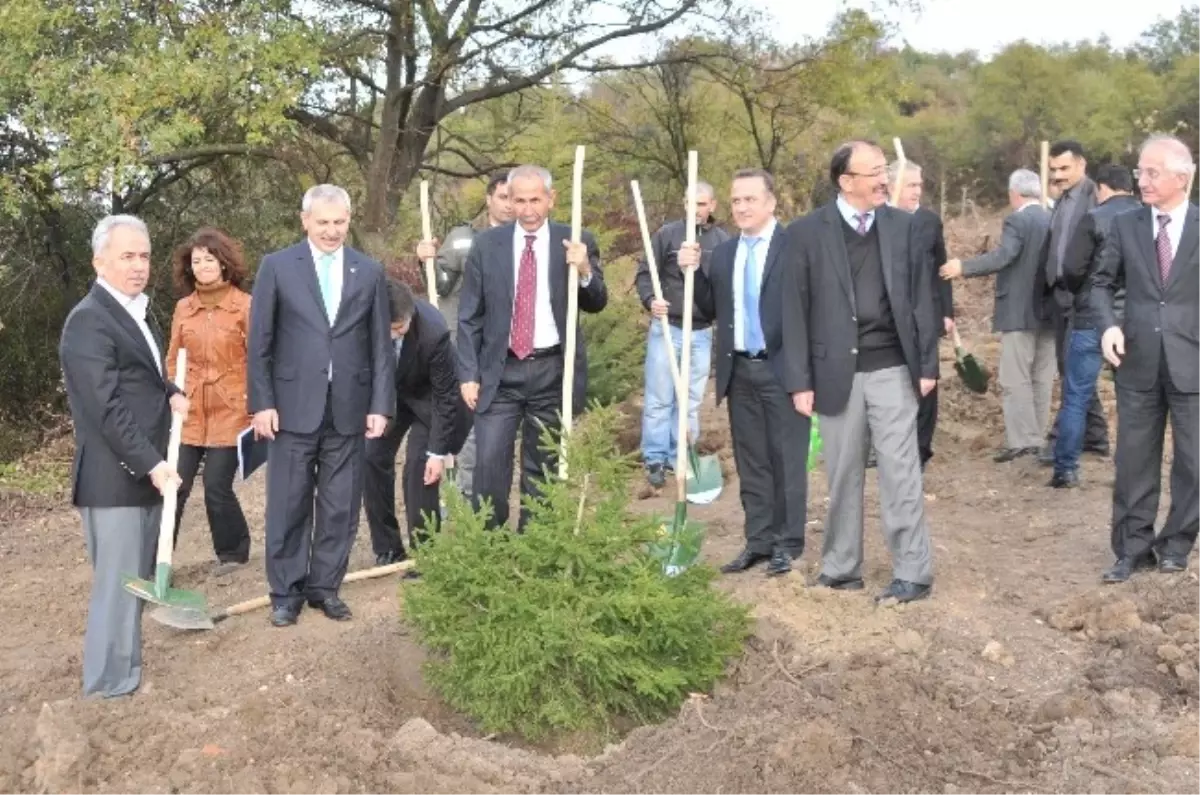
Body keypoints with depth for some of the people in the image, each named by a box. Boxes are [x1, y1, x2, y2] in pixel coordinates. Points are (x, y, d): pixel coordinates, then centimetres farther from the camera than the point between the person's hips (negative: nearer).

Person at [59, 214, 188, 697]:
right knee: (117, 585, -4)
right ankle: (110, 688, 6)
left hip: (143, 471, 10)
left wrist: (170, 393, 7)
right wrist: (151, 463, -24)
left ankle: (125, 669, 27)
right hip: (115, 477, -9)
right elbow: (107, 407, -21)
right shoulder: (89, 320, -15)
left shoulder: (132, 312, 16)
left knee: (137, 580, 16)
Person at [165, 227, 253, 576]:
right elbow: (173, 361, 12)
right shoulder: (183, 308, 7)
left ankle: (232, 551, 23)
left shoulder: (245, 306, -5)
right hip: (189, 413, 4)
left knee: (217, 487, -1)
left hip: (229, 413, -3)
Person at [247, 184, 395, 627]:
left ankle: (324, 586, 21)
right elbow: (259, 342, 0)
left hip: (349, 409, 2)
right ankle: (286, 592, 18)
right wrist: (262, 403, -6)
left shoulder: (370, 272, 7)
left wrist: (381, 405, 0)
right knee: (288, 506, 5)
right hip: (294, 407, -2)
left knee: (341, 508, 7)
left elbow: (381, 345, 6)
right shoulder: (277, 267, 1)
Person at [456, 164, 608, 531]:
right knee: (489, 462, -7)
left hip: (552, 371, 0)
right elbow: (469, 316, 3)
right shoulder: (486, 244, 1)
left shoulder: (576, 242, 0)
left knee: (542, 467, 11)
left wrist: (585, 271, -21)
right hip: (500, 370, 0)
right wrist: (468, 374, -3)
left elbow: (596, 304, 0)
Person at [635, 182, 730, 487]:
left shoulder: (723, 241, 0)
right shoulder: (667, 234, -3)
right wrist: (650, 299, -19)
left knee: (691, 400, 11)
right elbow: (645, 272, -2)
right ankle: (655, 459, 12)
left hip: (702, 332, 2)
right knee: (659, 397, 3)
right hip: (666, 327, -2)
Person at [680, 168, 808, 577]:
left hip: (782, 369, -6)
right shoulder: (723, 253, 12)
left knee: (786, 459, 2)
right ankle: (758, 540, 20)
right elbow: (711, 309, 11)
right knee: (751, 461, 12)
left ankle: (787, 543, 11)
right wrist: (693, 271, -3)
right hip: (739, 370, 6)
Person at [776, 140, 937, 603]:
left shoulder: (903, 226, 4)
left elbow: (920, 298, 6)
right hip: (836, 372, 0)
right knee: (843, 475, 10)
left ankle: (913, 573, 6)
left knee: (900, 472, 0)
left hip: (892, 369, 1)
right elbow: (794, 311, -3)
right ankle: (841, 567, 23)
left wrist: (927, 364, 3)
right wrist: (799, 381, -6)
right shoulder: (806, 233, -2)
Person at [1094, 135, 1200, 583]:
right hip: (1138, 361, 2)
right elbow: (1103, 283, 9)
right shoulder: (1125, 226, 5)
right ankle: (1133, 547, 18)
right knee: (1134, 460, 7)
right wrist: (1108, 325, -9)